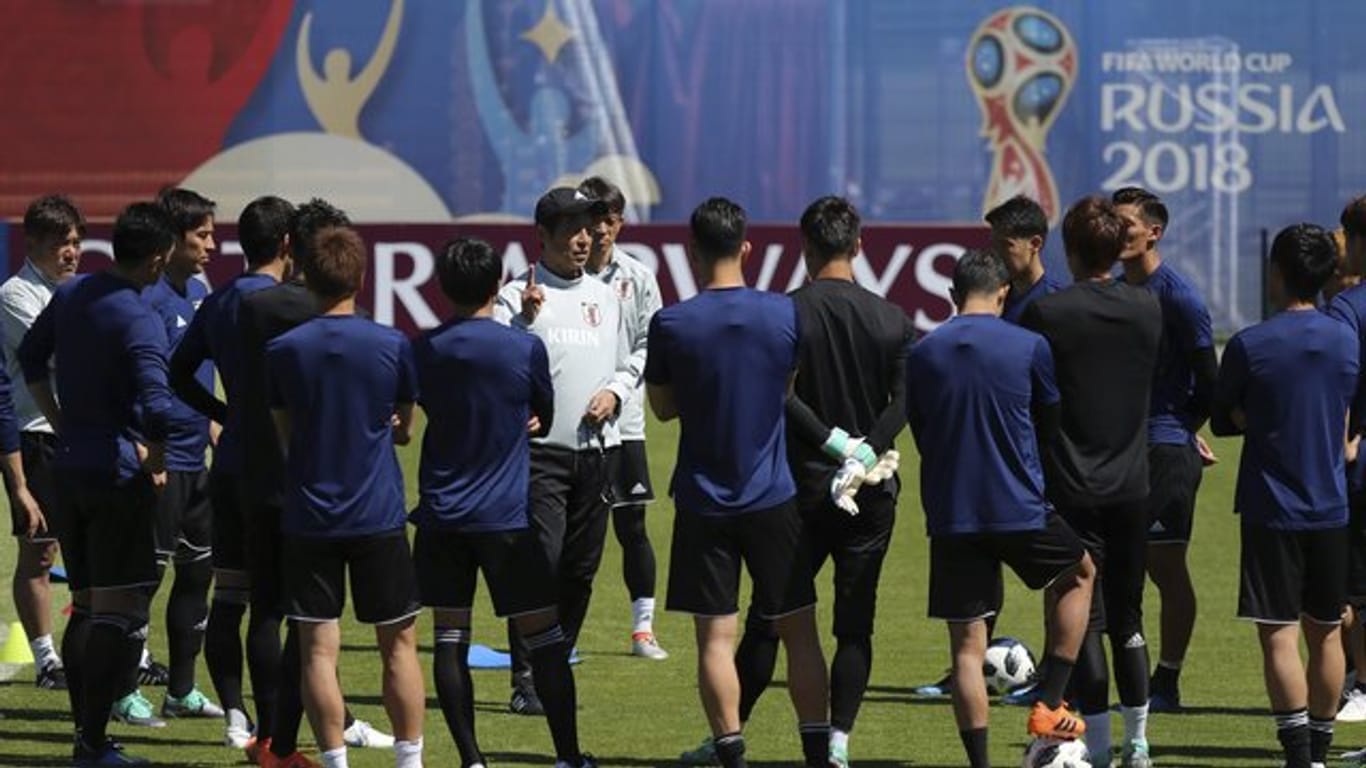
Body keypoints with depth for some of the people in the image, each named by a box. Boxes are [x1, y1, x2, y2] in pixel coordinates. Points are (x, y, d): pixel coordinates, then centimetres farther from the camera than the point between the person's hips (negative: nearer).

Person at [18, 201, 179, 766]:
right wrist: (155, 462, -12)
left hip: (70, 467, 8)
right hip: (118, 476, -8)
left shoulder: (70, 295, 7)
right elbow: (156, 407, -29)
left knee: (86, 607, 15)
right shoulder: (139, 321, -18)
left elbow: (30, 358, 21)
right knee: (120, 614, -4)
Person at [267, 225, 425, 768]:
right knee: (399, 643, 9)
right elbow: (404, 430, 8)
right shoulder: (393, 346, -4)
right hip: (379, 517, 0)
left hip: (307, 515, 0)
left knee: (318, 650, 2)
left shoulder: (283, 350, -3)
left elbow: (283, 436, 6)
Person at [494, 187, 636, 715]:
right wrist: (524, 320, -27)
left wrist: (613, 393, 2)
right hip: (541, 450, -6)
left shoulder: (604, 297, 16)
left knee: (581, 570, 7)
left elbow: (627, 369, 23)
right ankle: (526, 679, -8)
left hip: (596, 451, 6)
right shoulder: (517, 296, -3)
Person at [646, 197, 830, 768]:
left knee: (715, 636, 2)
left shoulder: (670, 324, -8)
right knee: (798, 631, 10)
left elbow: (662, 406, 5)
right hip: (774, 499, 1)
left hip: (703, 501, -1)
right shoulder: (786, 315, -5)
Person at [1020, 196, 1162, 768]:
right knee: (1128, 618, 14)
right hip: (1132, 485, 4)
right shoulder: (1147, 309, 2)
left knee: (1085, 619, 0)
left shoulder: (1045, 313, -11)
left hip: (1071, 489, -4)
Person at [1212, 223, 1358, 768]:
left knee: (1279, 635, -5)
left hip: (1272, 512, -5)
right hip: (1331, 509, 5)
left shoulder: (1249, 346, -10)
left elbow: (1223, 420, 0)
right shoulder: (1346, 341, 4)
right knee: (1325, 632, 13)